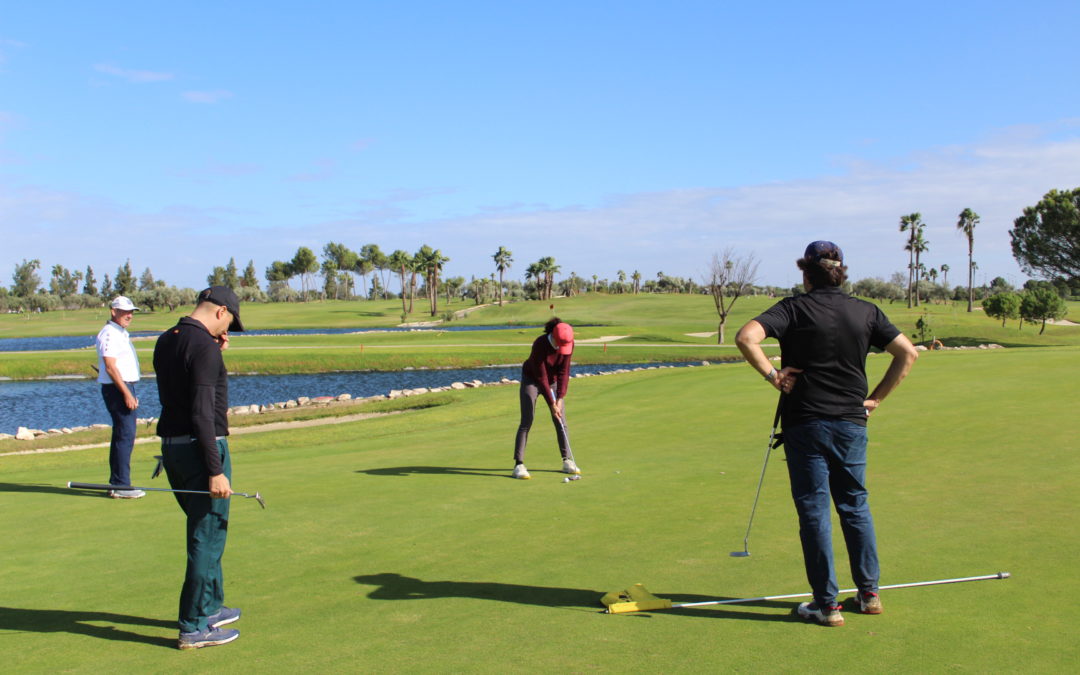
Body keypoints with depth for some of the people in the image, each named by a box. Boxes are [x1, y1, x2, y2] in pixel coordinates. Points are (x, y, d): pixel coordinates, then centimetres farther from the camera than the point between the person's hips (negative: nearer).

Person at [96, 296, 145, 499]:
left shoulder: (121, 333, 19)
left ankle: (116, 483, 20)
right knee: (125, 436, -12)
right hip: (117, 389, -11)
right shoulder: (109, 333, -13)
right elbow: (110, 367, -20)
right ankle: (121, 486, -10)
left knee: (121, 435, 13)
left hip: (124, 387, 11)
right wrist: (127, 393, -21)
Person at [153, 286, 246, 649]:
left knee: (205, 532, 21)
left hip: (171, 445, 9)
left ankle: (210, 607, 34)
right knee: (207, 538, 0)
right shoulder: (204, 346, -17)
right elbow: (203, 413, -22)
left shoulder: (166, 341, 10)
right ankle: (194, 628, 6)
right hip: (201, 447, -9)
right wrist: (216, 471, -21)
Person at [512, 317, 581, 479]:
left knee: (561, 422, 2)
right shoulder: (540, 345, -33)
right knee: (526, 422, -11)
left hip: (553, 381, 5)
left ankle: (567, 461, 11)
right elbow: (541, 377, -28)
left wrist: (560, 398, -20)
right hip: (532, 380, -4)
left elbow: (564, 372, -14)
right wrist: (552, 403, -25)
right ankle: (519, 465, -11)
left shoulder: (569, 343, -19)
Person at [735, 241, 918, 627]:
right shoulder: (866, 312, 6)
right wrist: (875, 398, 8)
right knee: (856, 506, 17)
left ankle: (826, 605, 6)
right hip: (852, 421, 4)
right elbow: (908, 353, 6)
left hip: (805, 422, -4)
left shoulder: (794, 309, -6)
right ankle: (869, 593, 22)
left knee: (814, 511, 2)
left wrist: (772, 375, -9)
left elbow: (746, 337, -20)